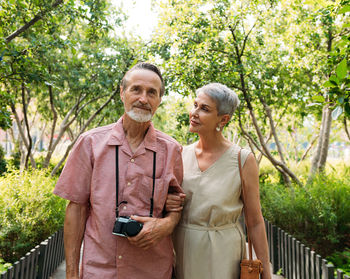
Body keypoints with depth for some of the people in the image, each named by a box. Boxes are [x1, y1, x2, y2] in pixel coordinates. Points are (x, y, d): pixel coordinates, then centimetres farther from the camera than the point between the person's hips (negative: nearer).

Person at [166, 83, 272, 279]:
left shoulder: (243, 160, -14)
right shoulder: (182, 154, -2)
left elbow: (255, 222, -8)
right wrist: (167, 203, -13)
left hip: (223, 252, -3)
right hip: (183, 250, 4)